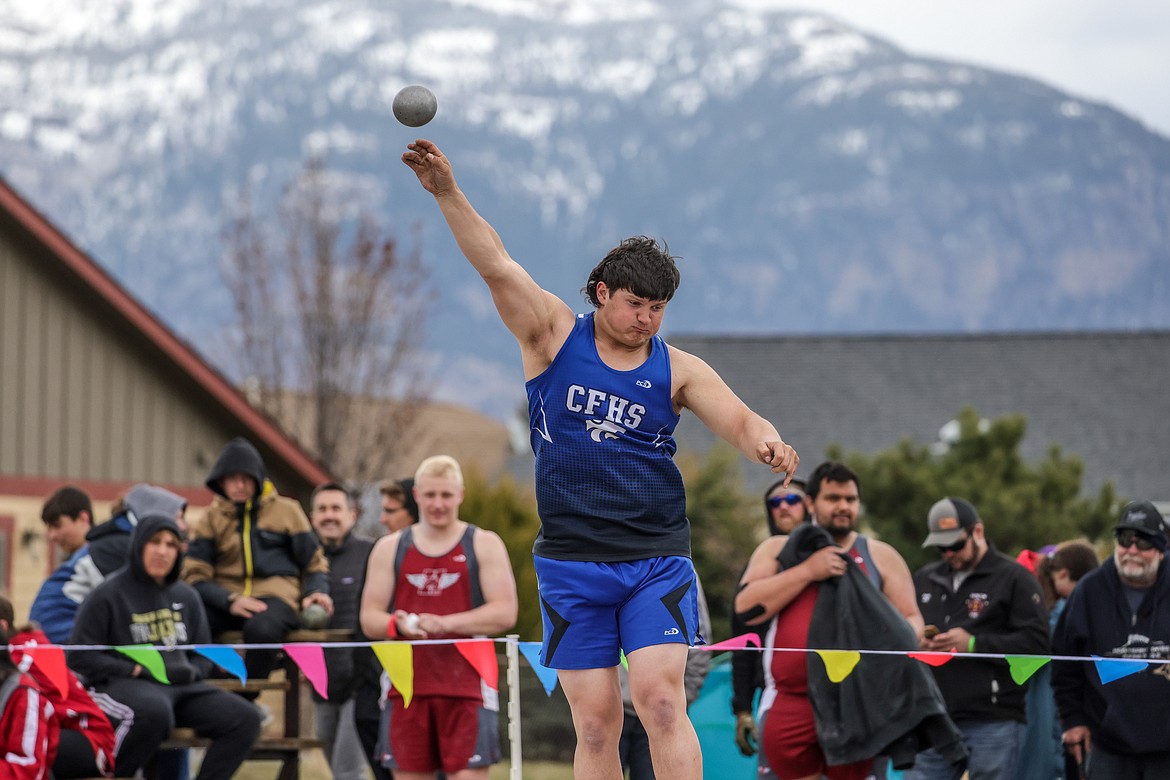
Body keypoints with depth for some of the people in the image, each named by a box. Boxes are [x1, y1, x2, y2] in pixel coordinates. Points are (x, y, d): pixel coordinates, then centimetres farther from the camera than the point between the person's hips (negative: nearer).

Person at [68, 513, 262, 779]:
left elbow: (203, 656, 25)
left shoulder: (187, 597, 17)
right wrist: (136, 670, -11)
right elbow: (80, 657, -3)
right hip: (119, 685, -6)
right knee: (155, 712, -41)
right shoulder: (107, 595, 0)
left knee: (245, 719, -15)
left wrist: (190, 672, 0)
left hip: (181, 686, 6)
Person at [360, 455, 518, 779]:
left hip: (467, 688, -3)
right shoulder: (390, 548, 11)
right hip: (407, 687, 3)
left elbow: (505, 612, -6)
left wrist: (445, 623, -18)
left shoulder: (484, 545, 4)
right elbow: (369, 618, 8)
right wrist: (399, 625, -15)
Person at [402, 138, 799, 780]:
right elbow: (496, 265, -6)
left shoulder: (677, 370, 5)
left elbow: (741, 422, -3)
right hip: (571, 564, 0)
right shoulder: (555, 335, 2)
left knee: (660, 701, -15)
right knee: (595, 725, 0)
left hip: (657, 561, 0)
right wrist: (448, 194, -18)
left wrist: (767, 445, -27)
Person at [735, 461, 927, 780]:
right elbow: (746, 607, -3)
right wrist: (808, 571, -9)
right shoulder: (777, 550, 13)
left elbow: (910, 619, 11)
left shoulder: (880, 556, 14)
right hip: (789, 703, 1)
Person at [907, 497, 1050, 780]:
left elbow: (1036, 642, -9)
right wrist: (916, 644, 2)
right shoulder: (925, 579, 18)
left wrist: (973, 644, -15)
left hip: (994, 724, -5)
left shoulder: (1014, 578, 0)